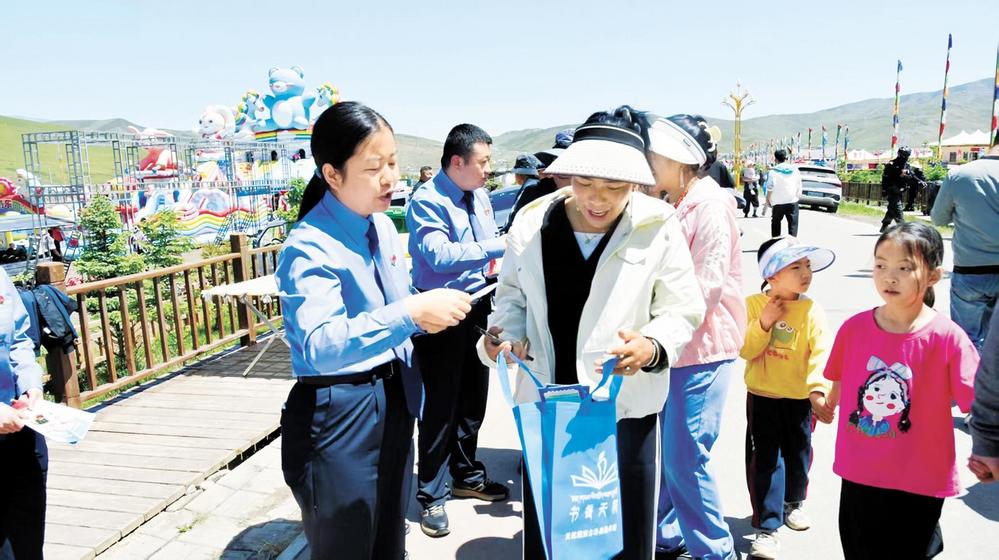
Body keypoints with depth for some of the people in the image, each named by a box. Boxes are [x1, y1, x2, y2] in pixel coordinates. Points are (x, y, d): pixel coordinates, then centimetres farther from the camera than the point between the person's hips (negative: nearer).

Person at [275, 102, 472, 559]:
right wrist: (411, 314, -41)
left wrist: (424, 314, -5)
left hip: (394, 401, 8)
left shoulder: (383, 226, 4)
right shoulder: (309, 248, -22)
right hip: (339, 414, -7)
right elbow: (320, 346, -34)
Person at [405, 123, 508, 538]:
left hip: (477, 307, 8)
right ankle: (433, 494, 20)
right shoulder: (427, 201, -16)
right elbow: (440, 255, -29)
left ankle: (466, 475, 39)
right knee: (440, 405, 2)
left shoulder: (480, 197, 7)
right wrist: (499, 247, -28)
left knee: (473, 398, 19)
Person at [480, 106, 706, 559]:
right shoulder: (532, 222, -5)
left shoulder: (657, 228, -11)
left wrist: (653, 346, -24)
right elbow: (513, 297, 7)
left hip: (626, 408, -2)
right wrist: (504, 334, -13)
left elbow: (682, 311, -4)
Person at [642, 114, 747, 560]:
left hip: (702, 349, -8)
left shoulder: (710, 206, -14)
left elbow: (706, 289, -21)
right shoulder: (672, 206, 12)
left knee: (684, 457, -2)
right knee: (657, 450, 14)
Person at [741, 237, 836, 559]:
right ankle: (766, 527, 8)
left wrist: (818, 390, -29)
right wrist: (763, 323, -24)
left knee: (798, 454, 18)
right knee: (765, 460, -1)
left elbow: (820, 353, -17)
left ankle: (794, 502, 46)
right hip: (762, 397, -1)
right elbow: (745, 350, -10)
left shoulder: (811, 309, -9)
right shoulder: (753, 304, -9)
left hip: (799, 398, 1)